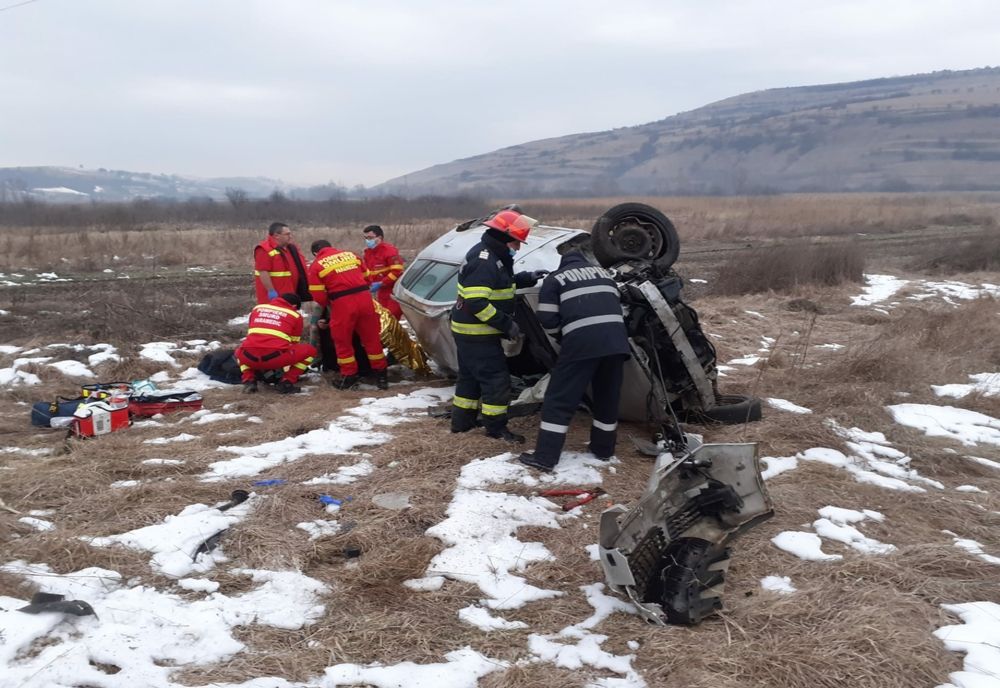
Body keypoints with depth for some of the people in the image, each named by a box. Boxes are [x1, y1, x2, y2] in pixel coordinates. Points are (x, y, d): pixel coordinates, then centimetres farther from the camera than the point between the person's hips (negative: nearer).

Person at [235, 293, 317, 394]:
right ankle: (286, 382, 6)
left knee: (240, 350, 39)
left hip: (250, 357, 4)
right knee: (310, 350, 18)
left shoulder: (257, 307, 28)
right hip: (275, 357, -3)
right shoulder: (296, 315, 19)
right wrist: (287, 365, 45)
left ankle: (249, 380, 15)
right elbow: (294, 344, 28)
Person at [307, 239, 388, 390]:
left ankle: (349, 375, 18)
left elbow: (318, 296, 2)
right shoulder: (351, 255, 18)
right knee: (371, 337, 14)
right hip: (364, 298, 4)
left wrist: (327, 305, 21)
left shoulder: (316, 266, 6)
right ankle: (381, 373, 22)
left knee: (342, 340, 13)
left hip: (342, 303, -4)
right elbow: (366, 277, 23)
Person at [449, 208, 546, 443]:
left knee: (470, 376, 20)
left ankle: (461, 421, 31)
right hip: (477, 334, -11)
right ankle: (496, 427, 7)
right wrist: (507, 324, -25)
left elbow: (499, 283, 24)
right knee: (496, 379, -3)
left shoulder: (493, 256, 10)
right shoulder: (484, 261, -23)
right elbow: (476, 303, -29)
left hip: (468, 332, 11)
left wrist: (527, 278, 10)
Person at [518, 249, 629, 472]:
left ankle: (544, 457, -1)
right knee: (608, 397, 20)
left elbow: (547, 319, 7)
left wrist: (563, 335, 26)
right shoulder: (603, 274, 30)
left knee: (560, 400, 0)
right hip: (615, 338, 5)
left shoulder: (555, 279, 15)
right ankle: (604, 449, 32)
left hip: (582, 341, -5)